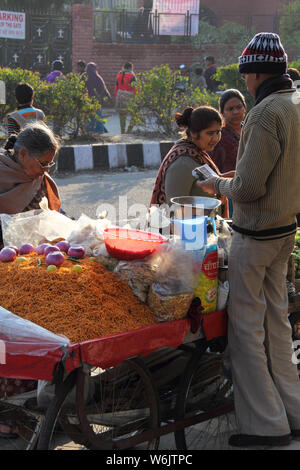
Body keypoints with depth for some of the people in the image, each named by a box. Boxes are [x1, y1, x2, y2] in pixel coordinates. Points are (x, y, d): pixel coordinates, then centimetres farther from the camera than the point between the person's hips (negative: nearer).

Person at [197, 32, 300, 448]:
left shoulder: (266, 113, -21)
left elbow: (249, 187, -23)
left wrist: (218, 184, -4)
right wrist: (234, 180, 18)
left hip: (255, 236, -9)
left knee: (246, 324, 0)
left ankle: (266, 424, 7)